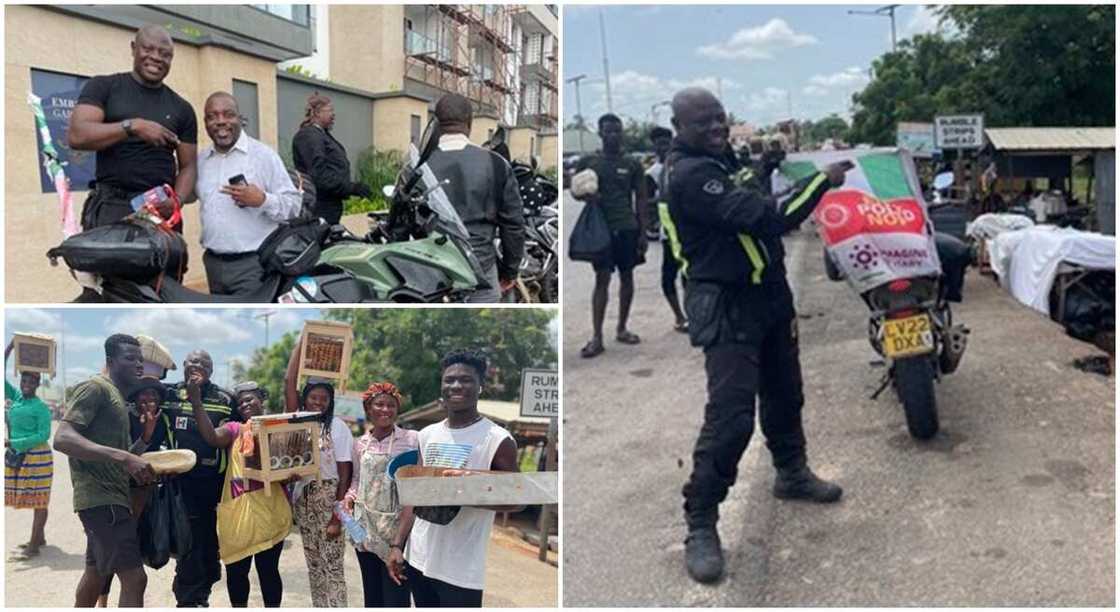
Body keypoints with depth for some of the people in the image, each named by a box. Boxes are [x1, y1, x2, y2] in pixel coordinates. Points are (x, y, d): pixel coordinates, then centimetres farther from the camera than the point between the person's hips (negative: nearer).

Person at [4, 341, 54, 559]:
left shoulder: (41, 407, -10)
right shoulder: (15, 397, 7)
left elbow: (44, 435, -14)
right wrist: (11, 347, -4)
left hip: (36, 456, -7)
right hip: (16, 456, 7)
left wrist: (14, 443, -19)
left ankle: (34, 544, 0)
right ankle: (39, 537, 26)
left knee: (38, 500, -2)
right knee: (30, 498, 15)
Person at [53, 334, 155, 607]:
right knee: (134, 577, -14)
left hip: (110, 498, 11)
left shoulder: (117, 395, 18)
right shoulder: (95, 387, -11)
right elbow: (62, 439, -24)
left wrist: (144, 466, 7)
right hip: (101, 499, -10)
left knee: (96, 572, 22)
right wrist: (122, 457, -31)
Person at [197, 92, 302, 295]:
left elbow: (294, 204, -10)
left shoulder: (263, 155, -5)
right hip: (213, 263, 6)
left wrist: (263, 200, -25)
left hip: (253, 264, -6)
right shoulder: (200, 160, 12)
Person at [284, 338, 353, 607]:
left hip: (328, 499, -4)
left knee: (332, 564, -3)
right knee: (314, 562, 12)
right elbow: (289, 382, -6)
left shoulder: (338, 427, -8)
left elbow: (345, 473, -9)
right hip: (302, 498, 5)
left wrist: (337, 516, -14)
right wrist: (302, 340, -8)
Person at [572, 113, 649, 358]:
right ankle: (597, 338, -5)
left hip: (628, 228, 2)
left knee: (627, 277, 7)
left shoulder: (632, 164, 5)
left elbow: (640, 199, 6)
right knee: (602, 278, -5)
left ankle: (622, 329, 20)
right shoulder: (587, 162, 4)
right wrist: (586, 195, -13)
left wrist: (643, 231, -1)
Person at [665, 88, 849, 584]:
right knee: (730, 416, -14)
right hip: (726, 306, -10)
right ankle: (700, 524, -2)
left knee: (784, 393, 22)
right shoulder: (689, 174, -21)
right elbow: (765, 217, -27)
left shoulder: (722, 160, 11)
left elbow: (759, 212, 21)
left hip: (767, 292, 10)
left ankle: (792, 474, 44)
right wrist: (823, 180, -18)